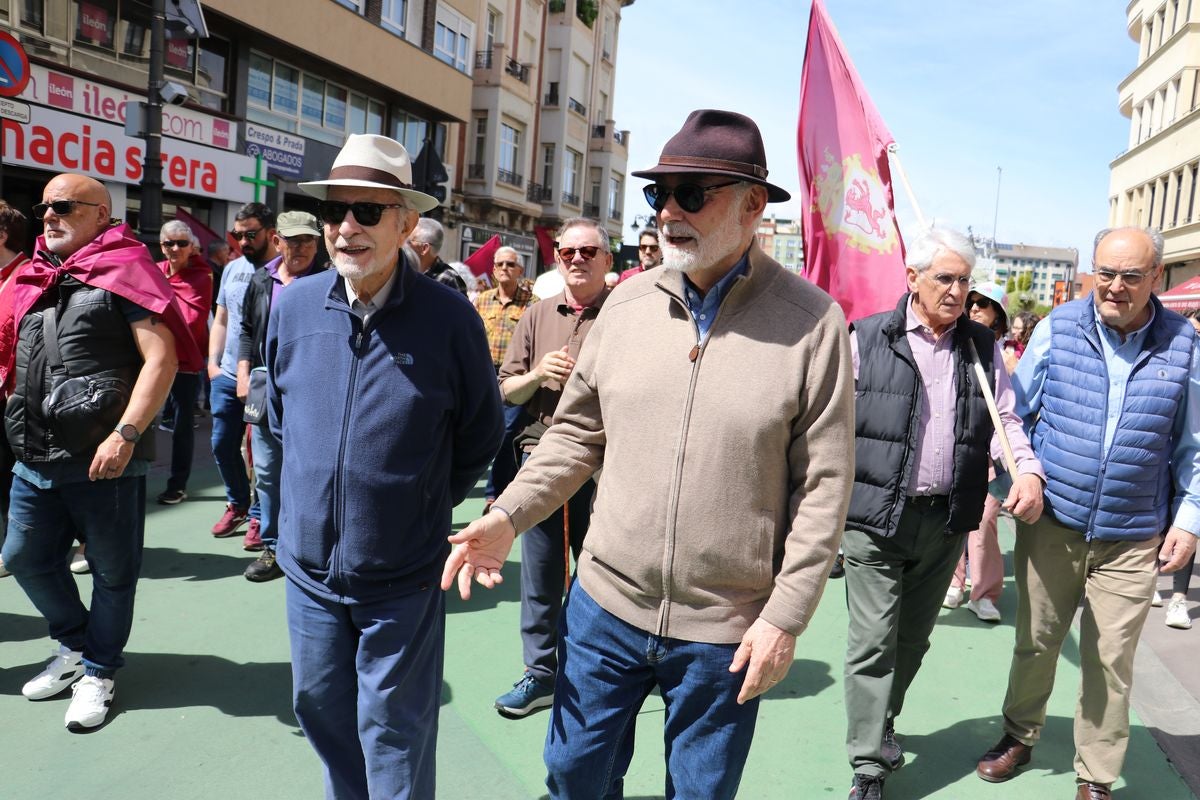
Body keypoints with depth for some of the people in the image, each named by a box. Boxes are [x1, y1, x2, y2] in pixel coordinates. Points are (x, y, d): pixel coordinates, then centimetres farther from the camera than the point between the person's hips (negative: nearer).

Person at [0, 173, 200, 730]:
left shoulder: (122, 272, -7)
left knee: (112, 572, 7)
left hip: (104, 459, -7)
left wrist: (125, 434, -22)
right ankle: (76, 644, 38)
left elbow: (162, 357, -16)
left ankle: (98, 670, 26)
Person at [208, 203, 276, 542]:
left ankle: (258, 514, 18)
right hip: (227, 376, 6)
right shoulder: (232, 268, 12)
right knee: (222, 445, 13)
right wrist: (213, 361, 7)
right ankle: (237, 503, 32)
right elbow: (221, 320, 18)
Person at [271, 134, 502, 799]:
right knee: (319, 708, 21)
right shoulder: (292, 306, -5)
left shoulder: (450, 318, -15)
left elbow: (480, 437, -2)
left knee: (394, 733, 11)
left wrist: (424, 506, 2)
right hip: (308, 566, 4)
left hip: (403, 575, -4)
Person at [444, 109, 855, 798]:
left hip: (725, 634, -3)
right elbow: (579, 433, 7)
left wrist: (785, 617, -10)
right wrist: (509, 515, -5)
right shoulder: (627, 305, -1)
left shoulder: (810, 321, -12)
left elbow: (823, 487, -10)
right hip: (606, 607, 4)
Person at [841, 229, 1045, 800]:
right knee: (874, 641, -1)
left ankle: (879, 726, 38)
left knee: (913, 639, 17)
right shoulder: (867, 339, -4)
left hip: (947, 521, 4)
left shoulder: (983, 347, 8)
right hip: (875, 517, -4)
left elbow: (1005, 418, 7)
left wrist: (1028, 470, -12)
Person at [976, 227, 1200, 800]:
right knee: (1035, 642, 13)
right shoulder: (1057, 328, -3)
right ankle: (1019, 737, 36)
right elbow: (1014, 413, 4)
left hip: (1132, 540, 0)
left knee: (1111, 662, 8)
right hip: (1051, 523, 0)